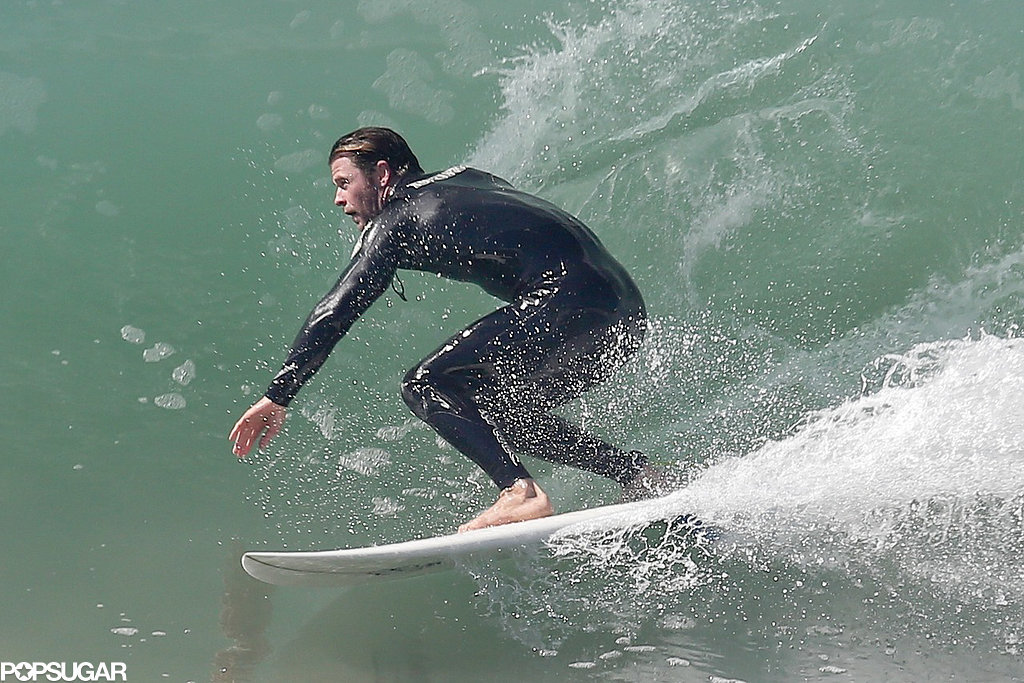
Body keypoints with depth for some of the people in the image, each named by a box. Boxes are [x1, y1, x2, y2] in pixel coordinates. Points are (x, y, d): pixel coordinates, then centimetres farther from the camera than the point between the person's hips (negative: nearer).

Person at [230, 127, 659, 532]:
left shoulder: (395, 223, 3)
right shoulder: (462, 179, 24)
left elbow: (333, 314, 0)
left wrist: (278, 396, 4)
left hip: (567, 301, -9)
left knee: (426, 385, -5)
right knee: (499, 411, 20)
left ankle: (520, 491, -20)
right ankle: (633, 472, 11)